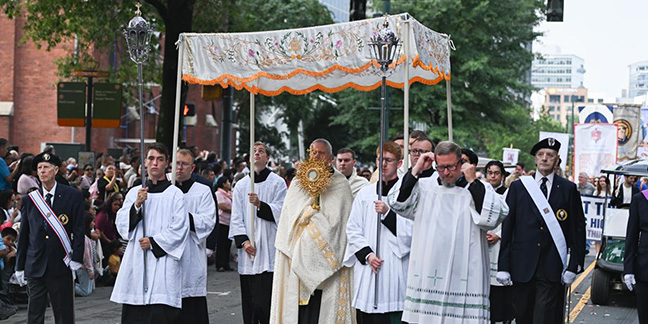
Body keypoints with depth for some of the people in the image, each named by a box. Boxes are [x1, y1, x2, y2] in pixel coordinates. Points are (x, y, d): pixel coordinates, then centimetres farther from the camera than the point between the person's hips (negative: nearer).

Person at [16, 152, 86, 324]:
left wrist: (76, 258, -9)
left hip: (61, 265, -2)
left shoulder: (73, 196, 1)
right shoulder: (29, 200, 7)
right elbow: (23, 235, 10)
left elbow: (79, 229, -1)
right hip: (35, 267, 2)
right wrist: (20, 266, 9)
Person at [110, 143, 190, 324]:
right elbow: (121, 225, 5)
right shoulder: (134, 193, 12)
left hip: (163, 261, -4)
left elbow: (179, 229, -5)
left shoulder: (175, 194, 1)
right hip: (136, 262, 4)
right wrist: (136, 205, -9)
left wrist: (154, 242, -10)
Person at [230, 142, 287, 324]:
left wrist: (260, 204, -21)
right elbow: (236, 218, 8)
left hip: (268, 251, -3)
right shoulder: (241, 185, 12)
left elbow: (280, 212, -5)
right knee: (248, 301, 6)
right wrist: (243, 241, -6)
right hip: (247, 254, 4)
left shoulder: (277, 183, 3)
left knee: (263, 301, -10)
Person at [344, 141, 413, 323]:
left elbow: (411, 230, -6)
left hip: (396, 267, -3)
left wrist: (388, 213, -17)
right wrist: (367, 254, -4)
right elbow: (352, 230, 10)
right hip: (368, 268, 3)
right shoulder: (365, 194, 13)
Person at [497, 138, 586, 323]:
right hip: (522, 268, 2)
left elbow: (578, 230, 5)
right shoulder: (518, 187, 8)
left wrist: (574, 266, -2)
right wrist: (503, 266, 0)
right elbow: (507, 228, 6)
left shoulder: (568, 189, 6)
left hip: (553, 270, -2)